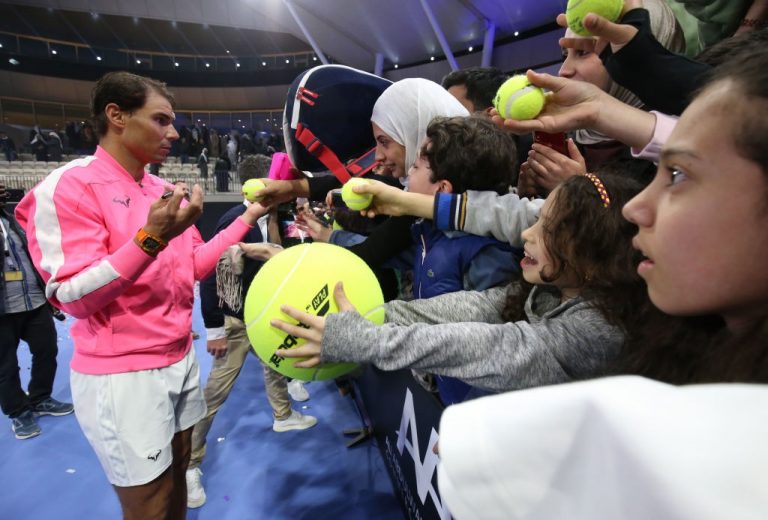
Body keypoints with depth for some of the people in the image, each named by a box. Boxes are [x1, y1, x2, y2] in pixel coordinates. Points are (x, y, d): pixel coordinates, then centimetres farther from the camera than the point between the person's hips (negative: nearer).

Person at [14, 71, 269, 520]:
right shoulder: (69, 186, -14)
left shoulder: (163, 191, 7)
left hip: (181, 360, 7)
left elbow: (193, 267, 10)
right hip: (122, 376, -7)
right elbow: (73, 297, -19)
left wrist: (247, 219, 5)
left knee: (177, 480, 22)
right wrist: (152, 238, -31)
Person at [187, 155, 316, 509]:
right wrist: (215, 330, -17)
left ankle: (283, 416, 52)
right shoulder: (232, 222, -22)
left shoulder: (271, 219, -2)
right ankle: (189, 463, 13)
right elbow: (209, 275, -19)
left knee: (276, 363, 25)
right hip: (236, 320, -7)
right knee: (216, 391, -4)